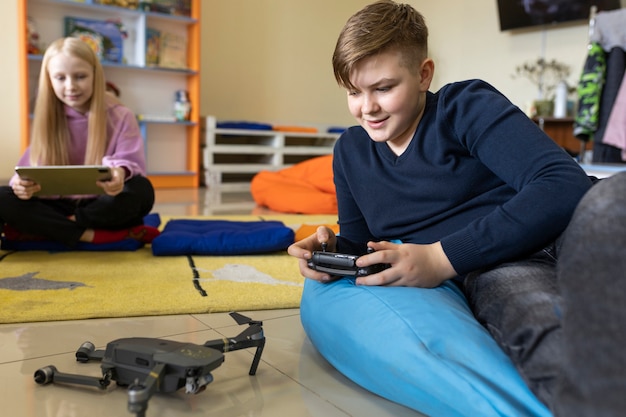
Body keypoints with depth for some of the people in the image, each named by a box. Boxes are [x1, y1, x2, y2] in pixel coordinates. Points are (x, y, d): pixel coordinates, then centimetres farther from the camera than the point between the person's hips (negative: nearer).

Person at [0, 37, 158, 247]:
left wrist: (120, 172, -40)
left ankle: (46, 229, -19)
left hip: (102, 206, -2)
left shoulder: (121, 116, -2)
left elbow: (131, 163, -14)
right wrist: (23, 183, -28)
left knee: (140, 189, -34)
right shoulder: (46, 120, 6)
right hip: (60, 206, 3)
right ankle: (104, 235, -28)